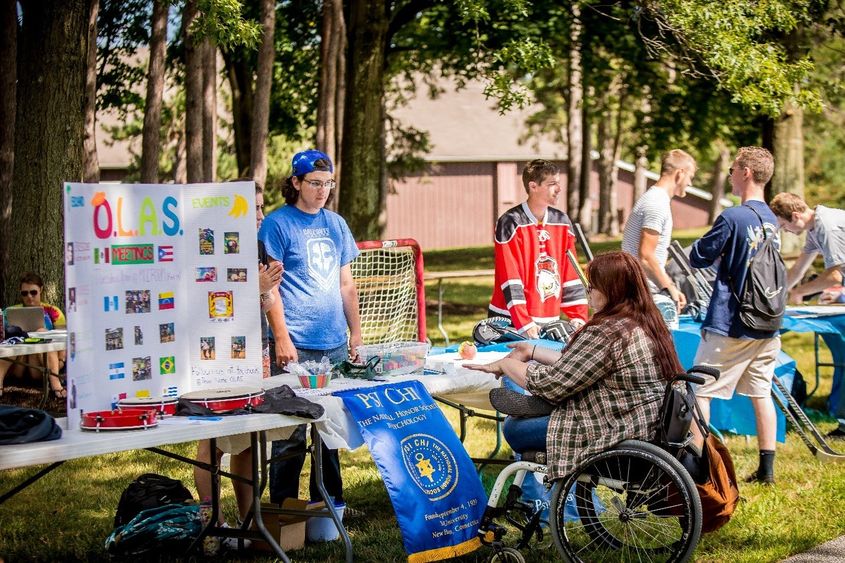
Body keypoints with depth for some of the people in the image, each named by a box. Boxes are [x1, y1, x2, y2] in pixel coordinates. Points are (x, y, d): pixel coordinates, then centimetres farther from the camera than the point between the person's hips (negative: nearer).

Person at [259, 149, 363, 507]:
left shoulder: (335, 224, 14)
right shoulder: (278, 224, -4)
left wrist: (356, 333, 15)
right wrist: (281, 339, -15)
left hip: (335, 344, 6)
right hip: (296, 345, -6)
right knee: (291, 433, -3)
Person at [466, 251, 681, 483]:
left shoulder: (606, 333, -23)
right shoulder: (645, 322, 7)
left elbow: (551, 384, -17)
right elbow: (580, 366, 16)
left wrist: (506, 364, -2)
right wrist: (533, 351, 19)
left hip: (617, 439, -10)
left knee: (514, 427, 3)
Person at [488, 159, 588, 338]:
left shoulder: (562, 222, 8)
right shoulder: (510, 223, -9)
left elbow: (571, 274, 10)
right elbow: (510, 278, -14)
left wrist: (578, 317, 3)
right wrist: (524, 324, -20)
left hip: (550, 322, 5)